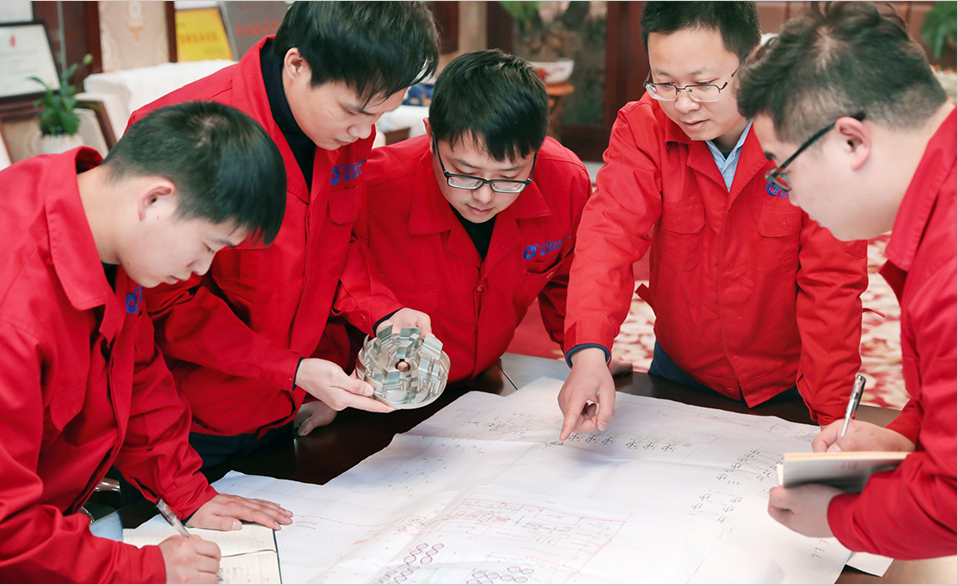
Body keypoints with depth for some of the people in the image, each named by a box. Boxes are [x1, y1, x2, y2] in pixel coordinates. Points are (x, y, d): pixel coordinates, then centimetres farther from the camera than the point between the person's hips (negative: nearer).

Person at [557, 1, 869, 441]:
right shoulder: (642, 127, -10)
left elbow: (832, 282, -18)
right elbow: (611, 232, -23)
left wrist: (831, 419, -23)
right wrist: (589, 352, -40)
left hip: (790, 385, -1)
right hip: (680, 371, 2)